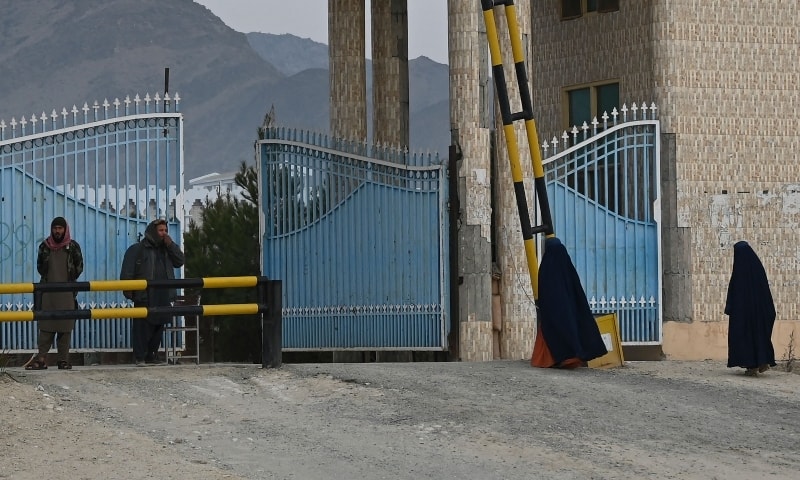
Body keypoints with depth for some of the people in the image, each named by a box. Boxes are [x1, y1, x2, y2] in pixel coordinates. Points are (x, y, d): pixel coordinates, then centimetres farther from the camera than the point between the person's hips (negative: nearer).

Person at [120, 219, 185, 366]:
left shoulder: (167, 249, 19)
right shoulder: (137, 249, 1)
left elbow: (180, 261, 9)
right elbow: (127, 272, -3)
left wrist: (170, 244, 1)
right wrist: (128, 291, -12)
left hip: (163, 297, 6)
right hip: (144, 297, -6)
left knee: (158, 326, 7)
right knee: (142, 327, -8)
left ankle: (152, 355, 15)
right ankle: (139, 357, -6)